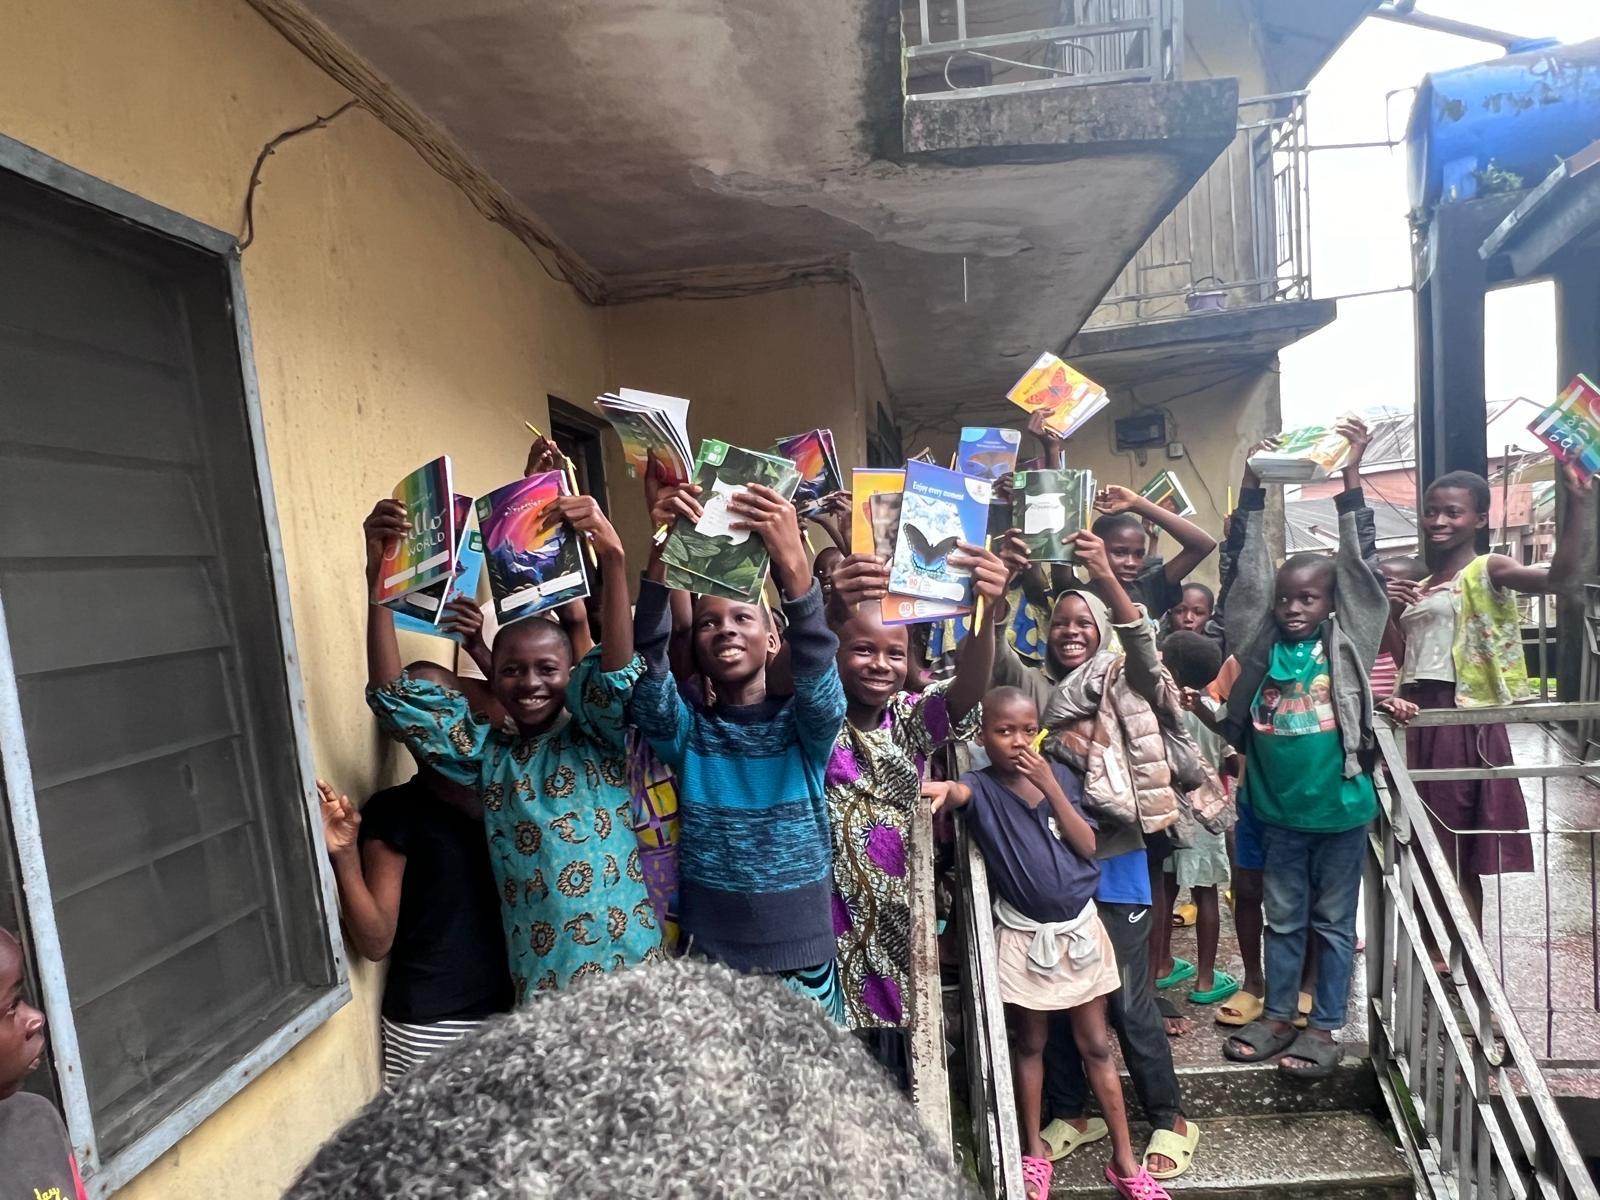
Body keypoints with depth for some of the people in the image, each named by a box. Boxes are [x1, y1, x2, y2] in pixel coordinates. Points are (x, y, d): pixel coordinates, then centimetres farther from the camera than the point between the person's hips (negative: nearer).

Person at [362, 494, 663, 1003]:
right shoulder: (487, 755, 5)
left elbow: (617, 671, -19)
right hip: (540, 979, 2)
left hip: (630, 965, -2)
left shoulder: (600, 741, 0)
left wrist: (613, 559, -33)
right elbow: (394, 697, -2)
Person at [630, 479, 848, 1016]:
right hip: (707, 958, 1)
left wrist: (792, 561, -40)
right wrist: (660, 554, -34)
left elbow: (817, 669, -24)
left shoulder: (808, 725, -3)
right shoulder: (683, 730, -1)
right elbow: (646, 659, -19)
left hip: (802, 960, 0)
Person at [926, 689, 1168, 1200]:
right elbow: (960, 791, -37)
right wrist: (940, 788, -61)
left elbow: (1087, 847, -8)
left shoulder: (1059, 775, -3)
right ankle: (1035, 1154, 33)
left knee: (1096, 1045, 14)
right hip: (1024, 936, -2)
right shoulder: (983, 786, -13)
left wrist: (1050, 786, -19)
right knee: (1030, 1044, 15)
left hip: (1079, 927, 2)